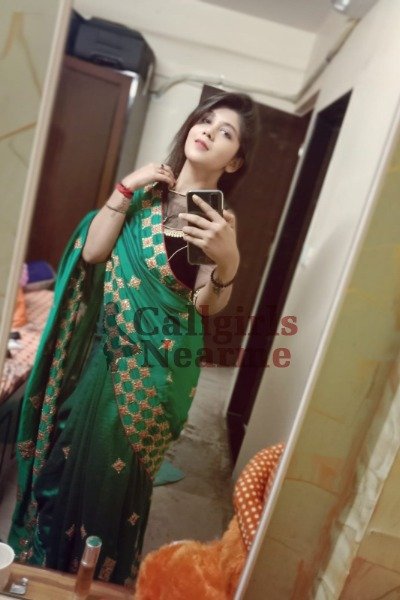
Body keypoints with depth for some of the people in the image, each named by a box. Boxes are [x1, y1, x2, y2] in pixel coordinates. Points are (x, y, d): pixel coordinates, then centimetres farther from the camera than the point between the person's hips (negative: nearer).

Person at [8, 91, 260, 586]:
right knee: (70, 454, 20)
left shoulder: (218, 218, -12)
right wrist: (125, 187, -10)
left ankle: (95, 574, 43)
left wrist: (228, 261, -37)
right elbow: (92, 253, -5)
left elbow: (206, 306, -19)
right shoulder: (148, 189, 2)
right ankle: (44, 559, 51)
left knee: (111, 470, 11)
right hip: (106, 352, 5)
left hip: (155, 368, -5)